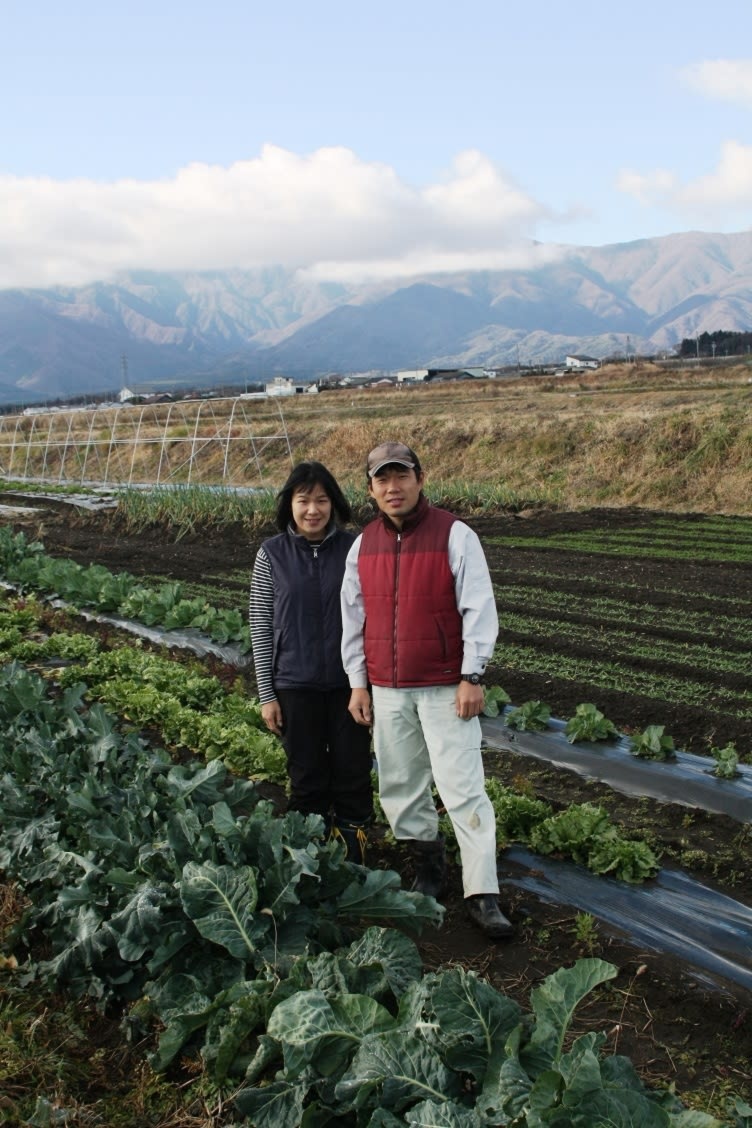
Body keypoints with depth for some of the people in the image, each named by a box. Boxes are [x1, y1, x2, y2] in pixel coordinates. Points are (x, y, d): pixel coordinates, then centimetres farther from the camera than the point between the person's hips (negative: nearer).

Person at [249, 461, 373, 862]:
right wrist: (266, 694, -1)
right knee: (307, 777, 10)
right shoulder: (272, 554, -2)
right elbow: (260, 625, 1)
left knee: (352, 773, 8)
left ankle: (354, 861, 23)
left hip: (348, 683, 0)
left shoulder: (354, 549, -3)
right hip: (295, 686, 0)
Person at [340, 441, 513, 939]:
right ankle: (429, 863, 30)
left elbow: (479, 609, -8)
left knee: (464, 789, -6)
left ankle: (483, 895, -1)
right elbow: (354, 617, 14)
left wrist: (472, 677, -12)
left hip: (445, 690, -5)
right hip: (387, 691, 5)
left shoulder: (455, 535, -7)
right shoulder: (363, 546, 8)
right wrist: (358, 682, 11)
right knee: (400, 787, 11)